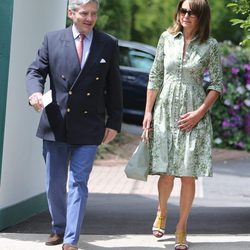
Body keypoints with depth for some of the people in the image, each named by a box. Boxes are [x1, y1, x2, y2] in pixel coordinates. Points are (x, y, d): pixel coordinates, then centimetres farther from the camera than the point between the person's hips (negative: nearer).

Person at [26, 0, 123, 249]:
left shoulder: (108, 44, 3)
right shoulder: (52, 39, 3)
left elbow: (114, 86, 6)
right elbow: (35, 71, 2)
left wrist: (114, 122, 4)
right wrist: (35, 92, -20)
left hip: (88, 128, -1)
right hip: (55, 124, 2)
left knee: (78, 183, -6)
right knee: (54, 184, 12)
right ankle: (59, 228, 32)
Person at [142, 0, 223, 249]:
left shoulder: (210, 45, -2)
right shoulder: (167, 38, 3)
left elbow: (217, 84, 1)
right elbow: (155, 77, 6)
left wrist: (200, 112, -10)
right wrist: (148, 111, 3)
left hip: (193, 114, -1)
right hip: (165, 110, 1)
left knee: (188, 174, 0)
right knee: (166, 172, 3)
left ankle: (181, 227, 14)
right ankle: (161, 212, 32)